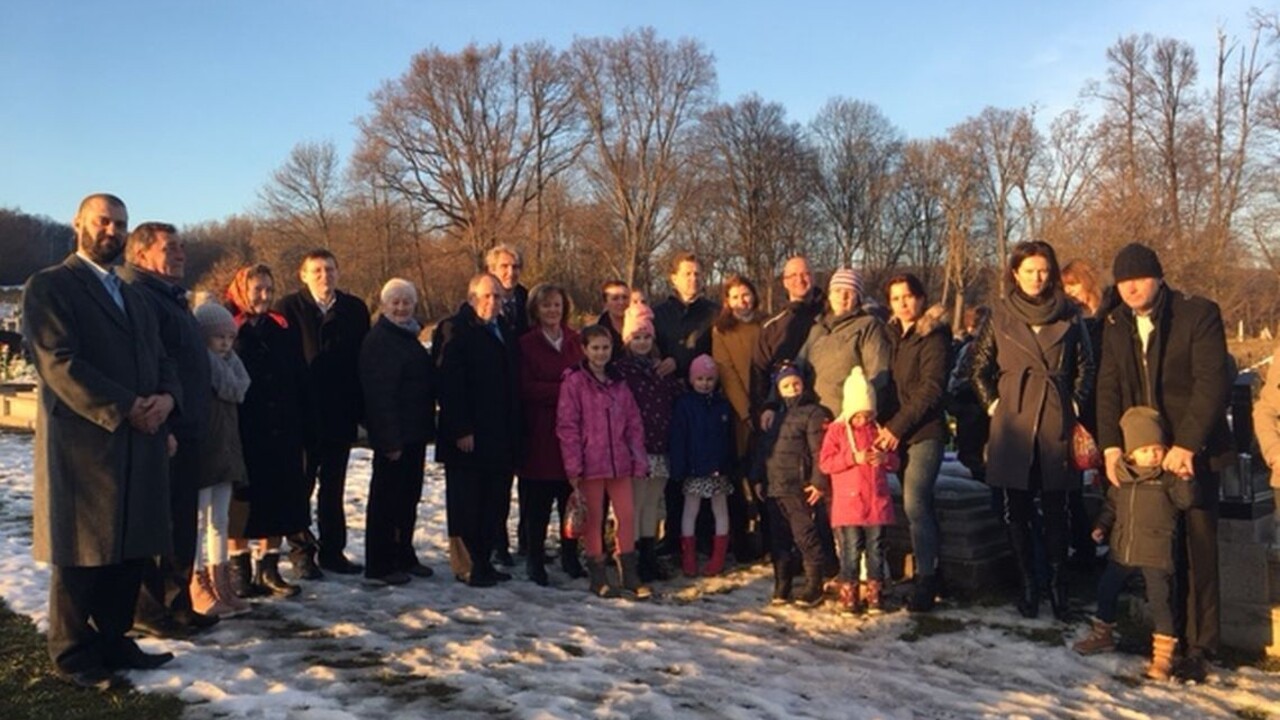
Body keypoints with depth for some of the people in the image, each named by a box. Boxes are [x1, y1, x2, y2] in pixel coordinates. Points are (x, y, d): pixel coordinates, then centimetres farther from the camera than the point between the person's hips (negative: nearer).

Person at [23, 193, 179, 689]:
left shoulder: (133, 297, 21)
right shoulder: (48, 286, -3)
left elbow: (161, 360, 15)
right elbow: (59, 364, -14)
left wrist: (166, 398, -7)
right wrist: (125, 409, -18)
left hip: (139, 444, 7)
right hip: (83, 441, -7)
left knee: (131, 550, 10)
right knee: (81, 553, 3)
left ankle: (113, 641, 22)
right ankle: (74, 654, 15)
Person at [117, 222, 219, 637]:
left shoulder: (171, 297, 20)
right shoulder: (138, 296, -12)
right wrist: (159, 426, -22)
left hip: (185, 434, 10)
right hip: (161, 435, -10)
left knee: (182, 524, 15)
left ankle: (177, 603, 25)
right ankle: (147, 609, 10)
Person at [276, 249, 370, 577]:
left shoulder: (355, 308, 6)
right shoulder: (290, 307, -3)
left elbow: (362, 359, 4)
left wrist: (359, 406, -3)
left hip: (340, 414, 3)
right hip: (303, 413, -3)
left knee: (334, 488, 12)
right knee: (301, 485, 6)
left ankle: (332, 550, 21)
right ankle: (301, 551, 17)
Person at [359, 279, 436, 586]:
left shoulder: (408, 337, 16)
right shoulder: (378, 340, -13)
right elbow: (379, 394, -19)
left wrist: (425, 428, 14)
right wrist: (390, 439, -22)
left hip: (413, 433, 9)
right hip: (393, 436, -9)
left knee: (408, 497, 16)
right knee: (385, 499, -1)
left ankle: (404, 557, 27)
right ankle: (379, 566, 8)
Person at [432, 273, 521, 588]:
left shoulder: (503, 332, 17)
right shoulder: (454, 330, -7)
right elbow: (449, 384, -15)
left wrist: (514, 430, 13)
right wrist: (461, 430, -20)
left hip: (501, 437, 7)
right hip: (468, 437, -7)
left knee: (495, 501, 10)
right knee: (466, 502, 0)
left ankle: (484, 561, 20)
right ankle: (467, 565, 9)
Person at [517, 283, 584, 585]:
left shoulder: (575, 341, 13)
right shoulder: (526, 344, 1)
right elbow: (526, 388, -7)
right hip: (540, 432, -3)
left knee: (571, 498, 4)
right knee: (537, 502, 0)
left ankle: (570, 556, 18)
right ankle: (535, 559, 13)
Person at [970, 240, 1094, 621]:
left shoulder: (1069, 316, 6)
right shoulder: (1001, 315, 5)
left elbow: (1085, 367, 11)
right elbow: (980, 367, 10)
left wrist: (1074, 405, 2)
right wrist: (992, 404, 2)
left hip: (1056, 424, 0)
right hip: (1013, 423, 0)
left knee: (1055, 510, 4)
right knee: (1017, 510, 4)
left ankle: (1058, 585, 15)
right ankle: (1028, 585, 14)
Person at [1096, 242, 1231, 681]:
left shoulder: (1199, 314, -7)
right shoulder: (1116, 326, 8)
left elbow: (1213, 382, -14)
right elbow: (1108, 388, 5)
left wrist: (1187, 444, -22)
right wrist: (1110, 445, -8)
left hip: (1193, 452, -4)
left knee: (1197, 548, 0)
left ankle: (1198, 644, 8)